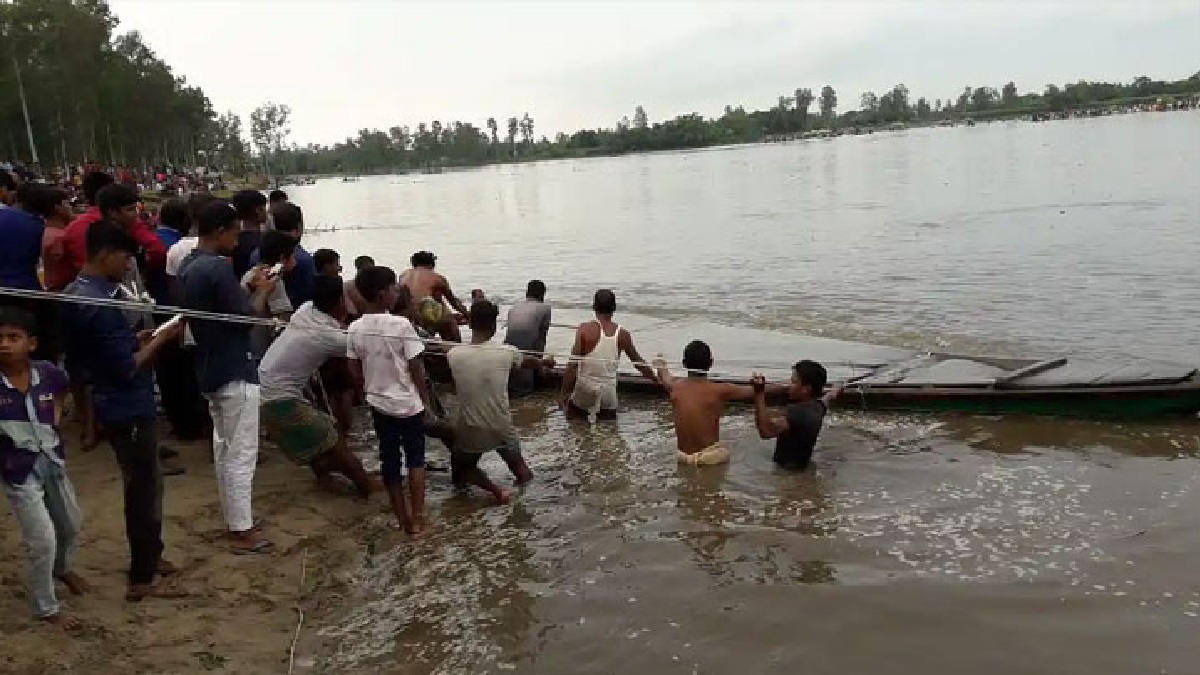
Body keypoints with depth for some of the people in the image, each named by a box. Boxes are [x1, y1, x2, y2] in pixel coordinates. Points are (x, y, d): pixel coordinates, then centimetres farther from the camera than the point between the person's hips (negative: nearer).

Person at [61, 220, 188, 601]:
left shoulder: (77, 294, 7)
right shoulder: (99, 305, -24)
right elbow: (127, 368, -23)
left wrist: (139, 337, 7)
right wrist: (162, 339, -13)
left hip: (118, 406, 10)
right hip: (130, 409, -10)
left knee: (142, 485, 21)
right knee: (145, 489, 1)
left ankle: (149, 555, 35)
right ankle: (141, 580, 11)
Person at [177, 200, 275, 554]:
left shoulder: (188, 267, 9)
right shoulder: (218, 267, -21)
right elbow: (245, 319, -20)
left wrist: (248, 288, 11)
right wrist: (261, 292, -4)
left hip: (211, 369, 10)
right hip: (235, 371, -10)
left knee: (224, 449, 17)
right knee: (241, 454, -2)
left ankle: (235, 518, 28)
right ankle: (242, 532, 5)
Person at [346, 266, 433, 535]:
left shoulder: (355, 329, -5)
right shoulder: (401, 325, -18)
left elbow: (355, 371, 3)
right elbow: (416, 368, -14)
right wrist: (425, 399, -1)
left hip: (379, 404, 4)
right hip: (408, 403, -4)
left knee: (390, 461, 13)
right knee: (415, 459, 11)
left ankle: (403, 516, 22)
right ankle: (417, 518, 11)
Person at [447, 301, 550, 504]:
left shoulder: (453, 355, -15)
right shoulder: (506, 352, -14)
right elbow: (529, 361, 9)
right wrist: (546, 361, 32)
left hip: (469, 431, -1)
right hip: (501, 428, 1)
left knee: (460, 475, 22)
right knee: (522, 473, 28)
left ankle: (495, 490, 1)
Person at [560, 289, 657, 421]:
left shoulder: (585, 329, -10)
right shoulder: (622, 334, -1)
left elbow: (573, 364, -14)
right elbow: (639, 363, 13)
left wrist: (564, 392, -7)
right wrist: (656, 380, 29)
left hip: (584, 388, -2)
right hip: (608, 392, 2)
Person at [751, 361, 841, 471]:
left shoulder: (799, 412, -29)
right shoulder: (816, 407, 2)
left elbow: (767, 431, -44)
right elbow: (828, 397, 30)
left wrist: (759, 394, -47)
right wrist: (834, 391, 55)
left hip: (790, 472, -10)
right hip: (801, 469, 10)